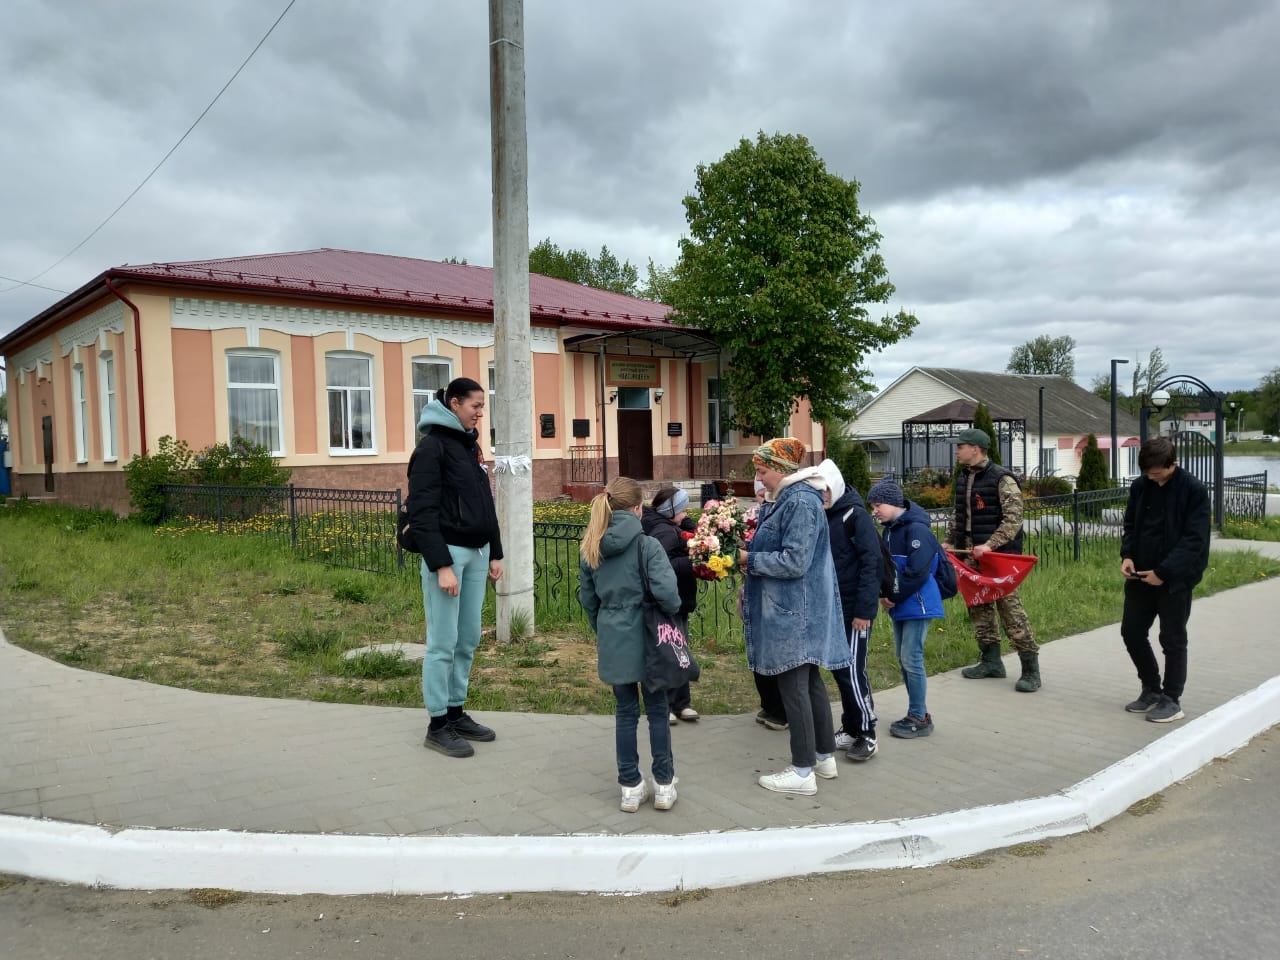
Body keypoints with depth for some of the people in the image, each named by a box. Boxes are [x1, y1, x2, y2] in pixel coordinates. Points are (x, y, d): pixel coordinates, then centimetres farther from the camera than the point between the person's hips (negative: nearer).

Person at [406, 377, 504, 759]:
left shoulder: (471, 445, 15)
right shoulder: (432, 446, -9)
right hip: (447, 553, -8)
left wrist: (495, 553, 16)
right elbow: (422, 512, -15)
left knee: (469, 639, 12)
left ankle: (457, 713, 24)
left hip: (477, 553, 8)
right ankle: (438, 725, 9)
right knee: (443, 643, -2)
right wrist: (441, 565, -20)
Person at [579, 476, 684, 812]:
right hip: (645, 639, -4)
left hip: (612, 642, 4)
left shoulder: (591, 548, 3)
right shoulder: (646, 544, -14)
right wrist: (674, 611, -4)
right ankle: (664, 784, 19)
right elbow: (665, 590, -24)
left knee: (626, 712, 14)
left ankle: (631, 787, 20)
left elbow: (587, 597, 10)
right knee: (657, 711, 11)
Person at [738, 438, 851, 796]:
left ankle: (803, 772, 8)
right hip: (796, 608, 10)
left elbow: (794, 562, -23)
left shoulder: (801, 502, -19)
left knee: (793, 686, -2)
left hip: (795, 611, -10)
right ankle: (825, 756, 29)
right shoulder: (783, 499, 13)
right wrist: (751, 556, 4)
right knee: (809, 681, 17)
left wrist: (750, 560, -14)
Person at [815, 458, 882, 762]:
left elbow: (871, 563, -16)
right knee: (839, 670, 12)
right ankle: (850, 729, 24)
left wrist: (864, 610, -19)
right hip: (830, 608, 7)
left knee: (852, 671, -4)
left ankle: (867, 735, 9)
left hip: (853, 609, -7)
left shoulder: (855, 515, -11)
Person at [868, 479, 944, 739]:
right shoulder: (890, 529, 9)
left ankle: (919, 718, 8)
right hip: (900, 606, 9)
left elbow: (917, 571, -23)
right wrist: (884, 594, -2)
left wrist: (893, 597, -14)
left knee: (912, 659, -4)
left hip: (917, 605, -9)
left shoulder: (916, 529, -17)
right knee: (903, 658, 13)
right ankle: (918, 712, 25)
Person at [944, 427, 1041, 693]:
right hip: (972, 555, 8)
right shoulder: (963, 480, 13)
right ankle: (991, 660, 24)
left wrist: (990, 545, -25)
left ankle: (1030, 668, 2)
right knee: (978, 606, 12)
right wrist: (949, 541, 12)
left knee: (1010, 608, -7)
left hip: (999, 555, -8)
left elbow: (1014, 519, -18)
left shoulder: (1002, 479, -12)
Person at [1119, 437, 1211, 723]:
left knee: (1173, 640, 4)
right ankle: (1151, 689, 29)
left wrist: (1164, 572, -21)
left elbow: (1195, 539, -16)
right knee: (1131, 632, 11)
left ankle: (1172, 700, 18)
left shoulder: (1194, 490, -13)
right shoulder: (1140, 486, 2)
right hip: (1141, 575, 6)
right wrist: (1127, 555, -7)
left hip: (1175, 578, -6)